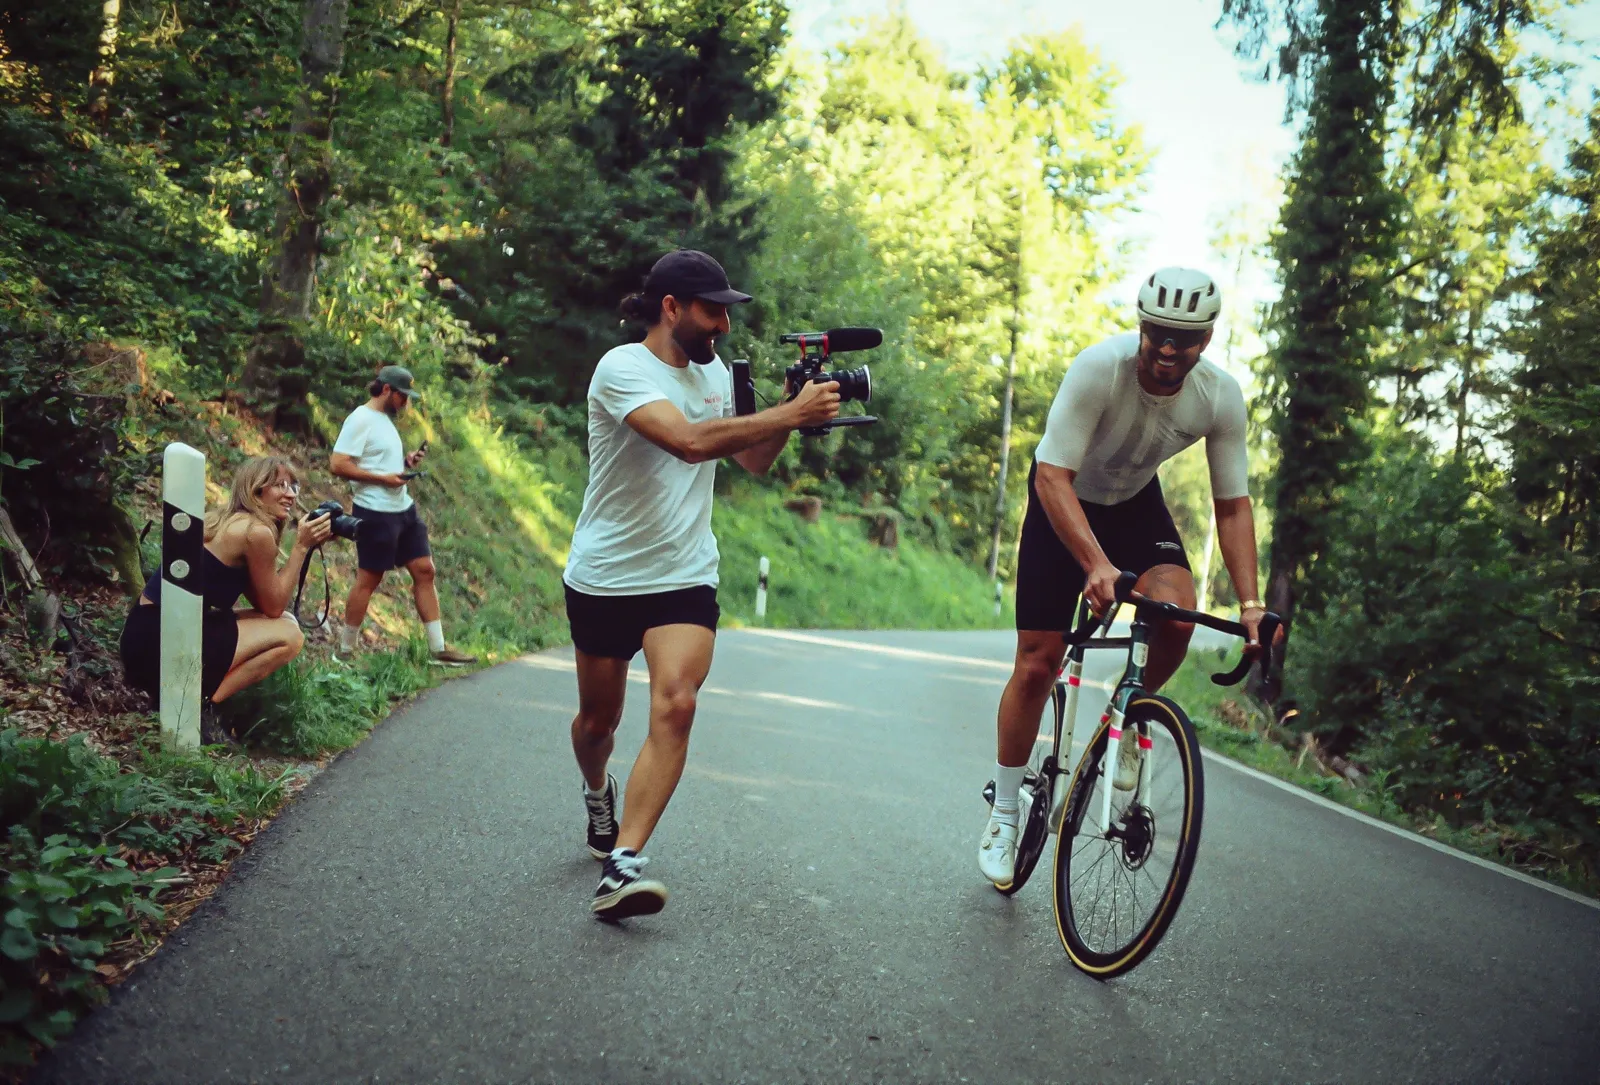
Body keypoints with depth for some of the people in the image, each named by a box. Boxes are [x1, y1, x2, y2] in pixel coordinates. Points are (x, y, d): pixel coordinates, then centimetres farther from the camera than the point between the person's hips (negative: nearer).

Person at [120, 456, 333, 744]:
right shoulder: (256, 531, -11)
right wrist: (300, 548, 1)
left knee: (279, 624, 16)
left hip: (147, 636, 9)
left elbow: (261, 602, 18)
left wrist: (303, 548, 12)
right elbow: (273, 606, -2)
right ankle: (199, 703, -9)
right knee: (289, 636, -4)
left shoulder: (224, 520, 17)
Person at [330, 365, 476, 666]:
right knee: (368, 580, -1)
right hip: (376, 514, -9)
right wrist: (383, 478, -22)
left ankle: (438, 649, 11)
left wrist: (406, 462, 6)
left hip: (403, 509, 9)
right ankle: (344, 652, 11)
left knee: (425, 571, 7)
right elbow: (339, 465, -21)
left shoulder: (385, 419, 15)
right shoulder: (361, 419, -14)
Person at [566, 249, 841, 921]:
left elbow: (754, 461, 15)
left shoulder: (716, 373, 7)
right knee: (598, 719, 12)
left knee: (675, 705, -19)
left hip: (684, 576, 4)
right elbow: (690, 440, -32)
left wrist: (793, 414, -2)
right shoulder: (623, 368, -16)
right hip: (604, 576, -4)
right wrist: (791, 413, -27)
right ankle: (598, 792, 48)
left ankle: (621, 866, -21)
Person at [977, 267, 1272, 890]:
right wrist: (1097, 566, -50)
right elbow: (1053, 476, -37)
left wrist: (1250, 603, -24)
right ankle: (1003, 816, 11)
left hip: (1136, 503, 3)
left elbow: (1232, 505, -14)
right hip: (1063, 502, -3)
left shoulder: (1221, 397, -22)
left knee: (1177, 612, -28)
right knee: (1037, 663, -7)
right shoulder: (1099, 369, -33)